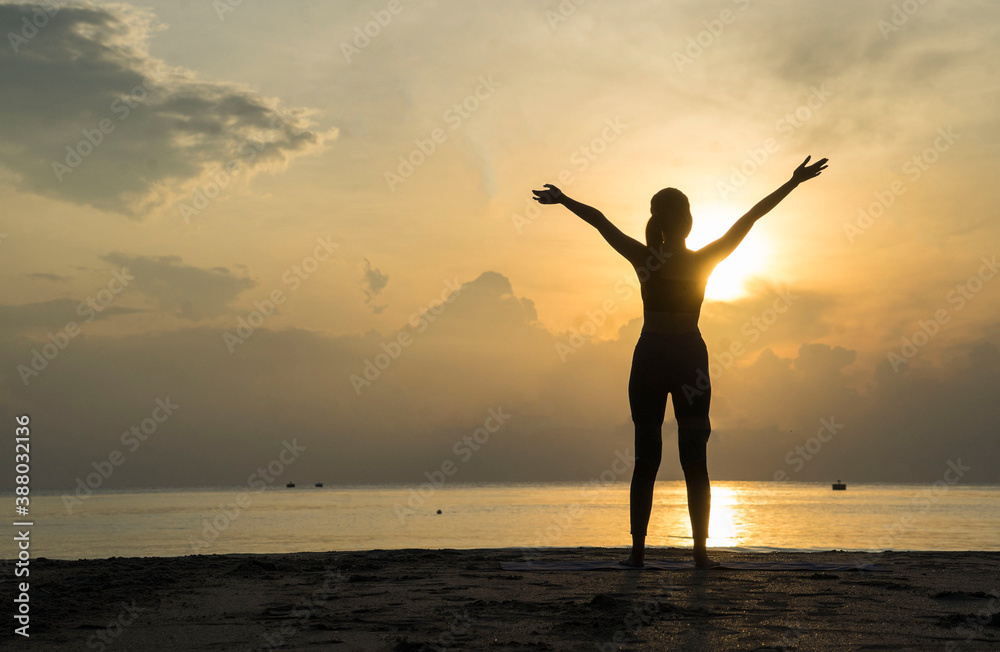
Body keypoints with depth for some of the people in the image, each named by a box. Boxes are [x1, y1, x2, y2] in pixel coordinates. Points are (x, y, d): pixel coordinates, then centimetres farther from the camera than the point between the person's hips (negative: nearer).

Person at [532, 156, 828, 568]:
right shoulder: (704, 261, -6)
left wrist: (562, 199, 20)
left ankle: (637, 551, 4)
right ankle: (701, 553, 2)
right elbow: (750, 218, -2)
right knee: (694, 460, 3)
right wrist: (794, 182, 4)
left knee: (645, 459, 6)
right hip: (689, 358, -1)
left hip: (649, 358, 1)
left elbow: (600, 221, 7)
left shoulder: (642, 258, -4)